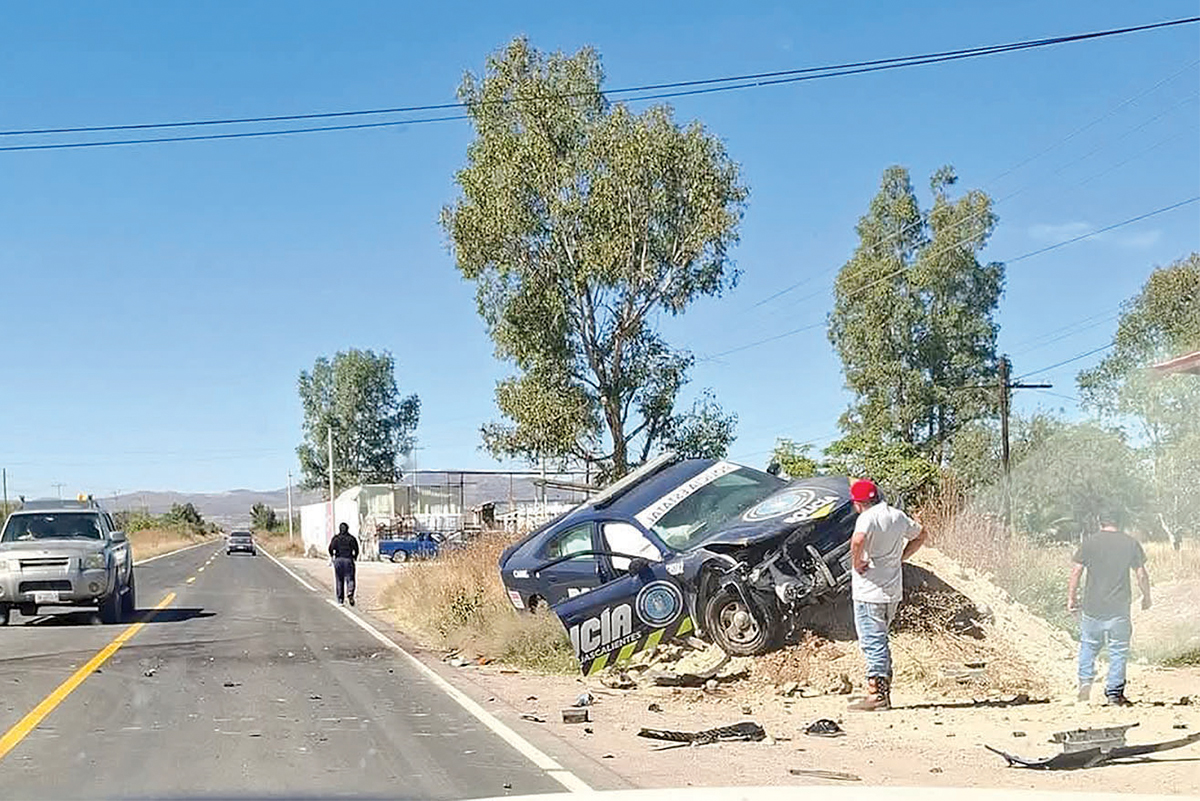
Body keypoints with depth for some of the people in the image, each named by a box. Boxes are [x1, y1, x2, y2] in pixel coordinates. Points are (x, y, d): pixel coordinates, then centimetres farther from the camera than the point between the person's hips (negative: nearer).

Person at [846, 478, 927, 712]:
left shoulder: (868, 518, -16)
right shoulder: (898, 516, 9)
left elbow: (858, 541, -36)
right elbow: (920, 535, 25)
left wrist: (857, 563, -19)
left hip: (870, 591, -8)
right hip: (892, 590, 8)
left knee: (872, 643, -3)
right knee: (879, 640, 18)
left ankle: (876, 695, -1)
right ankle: (883, 691, 22)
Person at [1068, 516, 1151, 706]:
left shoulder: (1089, 542, -1)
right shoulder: (1130, 543, 2)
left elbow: (1076, 571, -4)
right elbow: (1142, 574, 5)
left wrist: (1071, 598, 5)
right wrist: (1146, 597, 19)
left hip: (1093, 606, 0)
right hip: (1119, 608, 0)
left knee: (1088, 645, 16)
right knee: (1118, 650, 7)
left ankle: (1085, 681, 3)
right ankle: (1114, 692, 8)